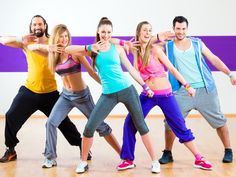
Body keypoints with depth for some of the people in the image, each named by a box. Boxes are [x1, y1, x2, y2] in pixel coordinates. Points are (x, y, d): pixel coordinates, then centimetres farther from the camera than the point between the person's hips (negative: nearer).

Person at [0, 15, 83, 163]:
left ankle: (82, 146, 23)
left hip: (50, 92, -2)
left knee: (63, 122, 4)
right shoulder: (26, 43, 0)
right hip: (29, 90, 2)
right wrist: (20, 39, -27)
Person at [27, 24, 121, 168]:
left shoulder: (75, 52, -11)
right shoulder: (53, 54, 1)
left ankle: (123, 155, 10)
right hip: (66, 95, 4)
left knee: (100, 126, 1)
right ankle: (51, 158, 4)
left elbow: (91, 71, -9)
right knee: (51, 123, -10)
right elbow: (30, 47, -3)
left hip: (82, 95, -4)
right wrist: (45, 46, -21)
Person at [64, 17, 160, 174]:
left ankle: (155, 161, 16)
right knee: (89, 128, -4)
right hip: (108, 95, 0)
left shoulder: (118, 48, 6)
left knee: (141, 125, 5)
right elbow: (67, 50, -2)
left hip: (127, 90, 0)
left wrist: (145, 86, 9)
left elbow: (131, 69, 11)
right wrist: (88, 48, -13)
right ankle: (83, 162, 16)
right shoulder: (93, 50, 5)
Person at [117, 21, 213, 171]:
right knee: (130, 123, -5)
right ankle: (128, 160, 9)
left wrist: (187, 86, -7)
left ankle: (199, 159, 10)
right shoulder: (136, 50, 3)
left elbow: (172, 69, -7)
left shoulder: (155, 49, -9)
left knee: (180, 126, -1)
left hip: (165, 94, -3)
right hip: (147, 94, 4)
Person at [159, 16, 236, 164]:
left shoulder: (197, 43, 9)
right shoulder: (168, 46, 5)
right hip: (182, 92, -1)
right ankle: (167, 153, 12)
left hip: (205, 89, 1)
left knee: (219, 120, 5)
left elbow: (214, 59, 9)